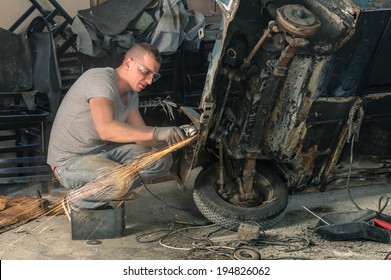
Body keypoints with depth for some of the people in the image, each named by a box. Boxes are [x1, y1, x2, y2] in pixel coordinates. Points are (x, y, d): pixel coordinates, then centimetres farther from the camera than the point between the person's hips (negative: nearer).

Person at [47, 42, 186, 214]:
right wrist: (156, 133, -45)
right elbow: (106, 129, -39)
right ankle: (75, 201, -5)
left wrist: (167, 137, -21)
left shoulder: (131, 94, 7)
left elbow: (139, 134, 0)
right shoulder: (100, 79, -23)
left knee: (162, 161, -3)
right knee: (121, 179, -35)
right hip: (69, 161, -9)